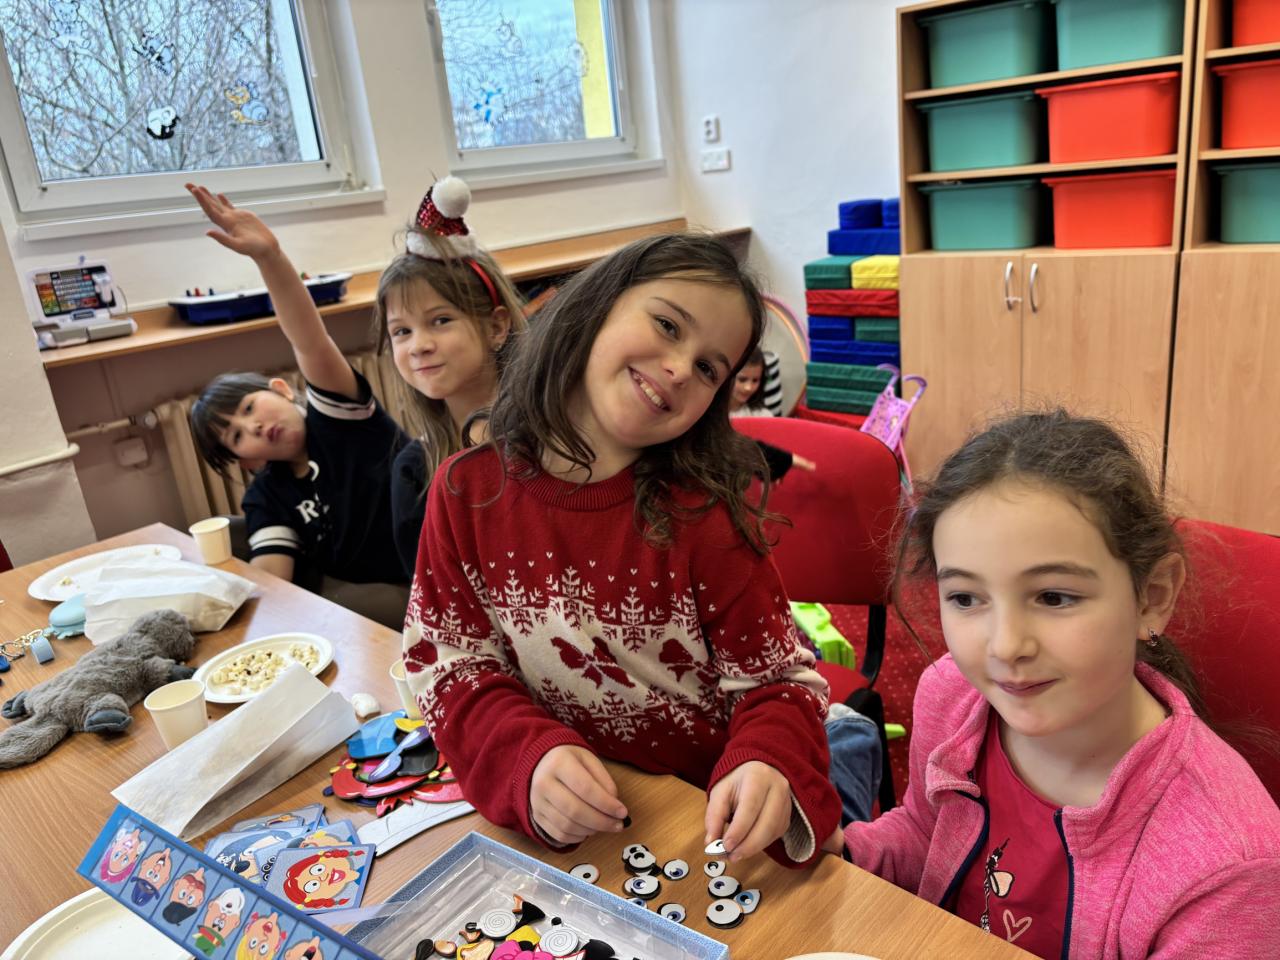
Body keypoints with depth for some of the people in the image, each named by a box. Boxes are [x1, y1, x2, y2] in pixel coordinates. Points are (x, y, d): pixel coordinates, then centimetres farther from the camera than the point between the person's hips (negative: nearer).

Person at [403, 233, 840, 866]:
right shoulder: (467, 490, -7)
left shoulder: (701, 512, -13)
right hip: (563, 827, 0)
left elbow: (778, 682, -7)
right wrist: (531, 761, -21)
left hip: (708, 814, 1)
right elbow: (446, 661, -3)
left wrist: (769, 767, -29)